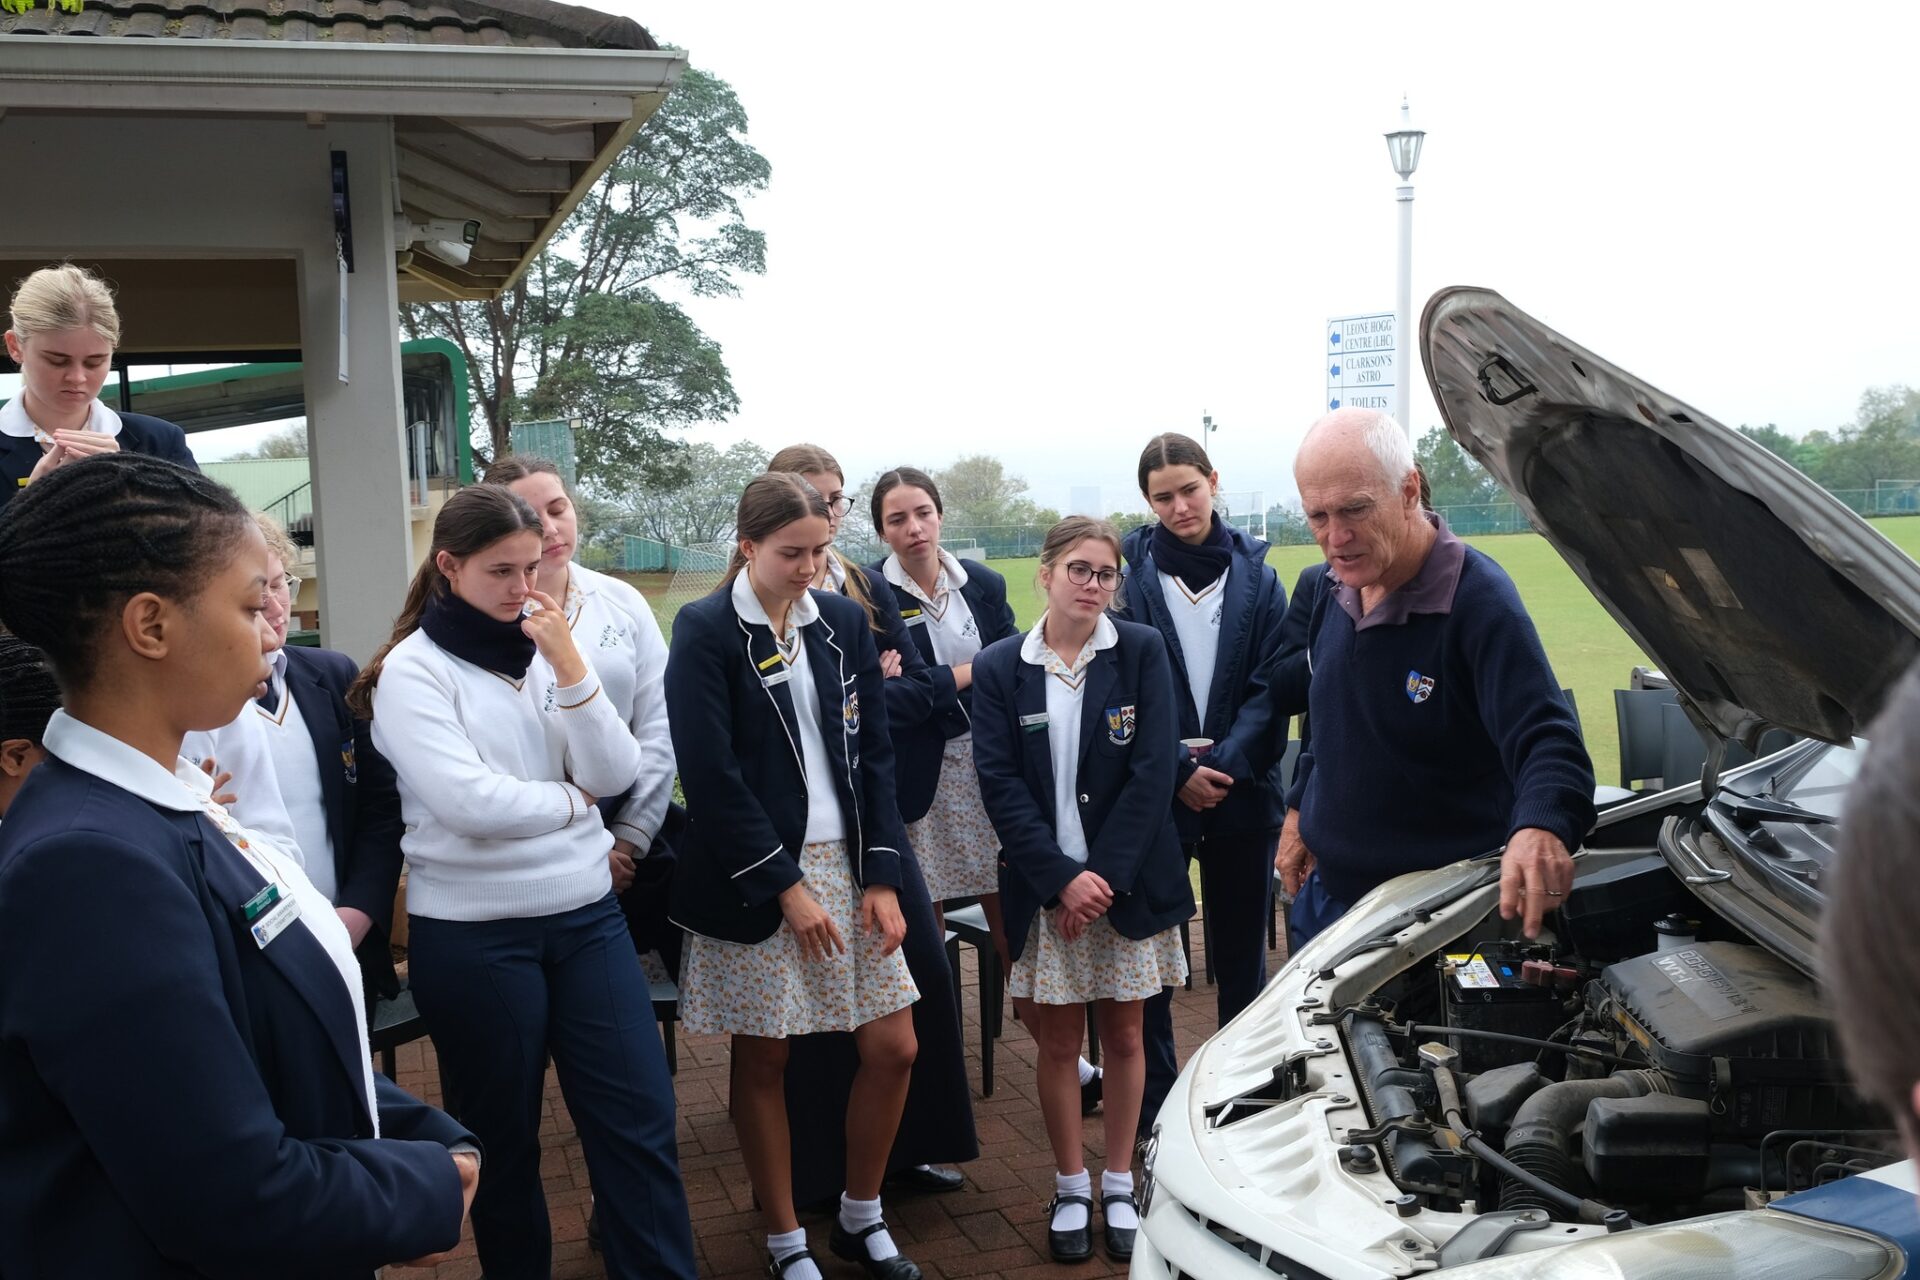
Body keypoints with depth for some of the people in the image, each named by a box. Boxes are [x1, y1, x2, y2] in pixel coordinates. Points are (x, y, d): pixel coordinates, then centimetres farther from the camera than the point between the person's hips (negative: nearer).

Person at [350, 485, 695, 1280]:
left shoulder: (548, 650, 6)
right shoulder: (412, 670, -8)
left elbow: (617, 774, -3)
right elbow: (469, 803, -20)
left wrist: (568, 665, -12)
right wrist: (571, 799, -5)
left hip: (585, 913, 4)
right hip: (473, 933, -4)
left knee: (642, 1120, 4)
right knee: (503, 1139, 12)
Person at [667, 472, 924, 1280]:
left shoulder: (844, 622, 5)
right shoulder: (705, 631, -8)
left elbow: (874, 754, 5)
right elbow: (710, 776, -14)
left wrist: (882, 876, -3)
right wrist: (786, 887, -15)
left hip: (846, 864, 5)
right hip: (753, 879, -4)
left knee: (893, 1048, 5)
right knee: (762, 1061, 7)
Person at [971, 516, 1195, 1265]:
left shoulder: (1141, 653, -2)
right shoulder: (999, 670, -1)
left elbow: (1152, 772, -8)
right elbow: (1001, 787, -6)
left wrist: (1106, 877, -14)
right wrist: (1062, 879, -15)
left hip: (1129, 882, 0)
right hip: (1044, 887, 0)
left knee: (1123, 1037, 10)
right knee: (1058, 1042, 8)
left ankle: (1119, 1187, 26)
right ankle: (1071, 1189, 25)